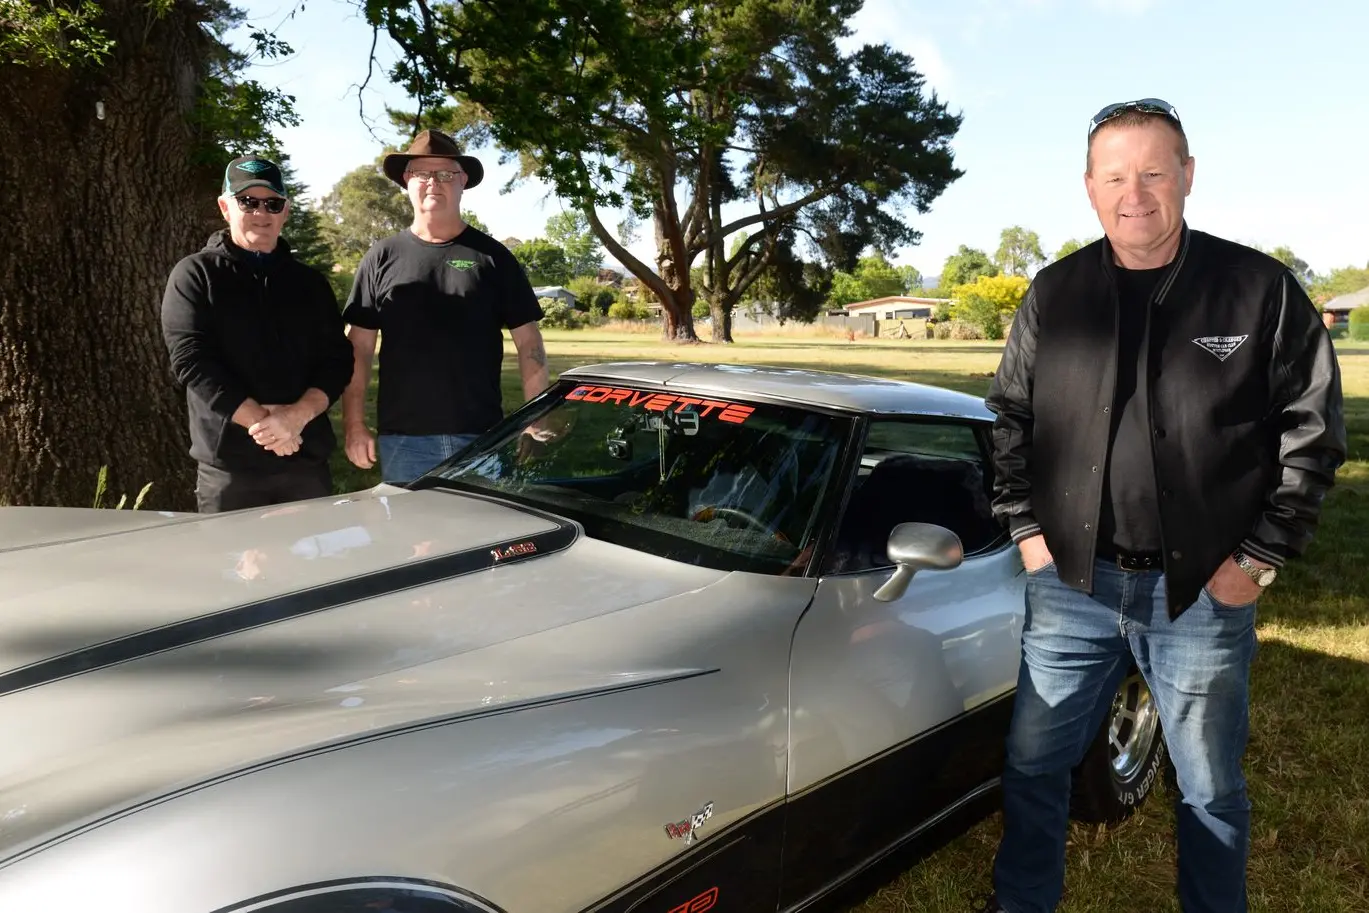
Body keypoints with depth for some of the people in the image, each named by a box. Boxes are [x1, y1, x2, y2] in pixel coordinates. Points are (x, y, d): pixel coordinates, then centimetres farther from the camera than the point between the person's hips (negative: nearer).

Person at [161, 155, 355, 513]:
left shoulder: (311, 282, 12)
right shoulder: (195, 275, 3)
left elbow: (337, 360, 4)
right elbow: (192, 361, -9)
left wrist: (298, 415, -14)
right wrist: (260, 421, -17)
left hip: (307, 460, 3)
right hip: (228, 467, -3)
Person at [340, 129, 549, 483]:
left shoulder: (493, 256, 5)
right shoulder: (382, 258, 7)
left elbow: (528, 342, 3)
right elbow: (359, 346, 7)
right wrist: (354, 425, -1)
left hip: (482, 436, 0)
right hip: (403, 439, 1)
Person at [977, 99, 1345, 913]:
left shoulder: (1262, 289, -4)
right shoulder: (1054, 294, 2)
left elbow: (1313, 431, -1)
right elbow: (1010, 419, 9)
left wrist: (1260, 559, -6)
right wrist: (1027, 529, 1)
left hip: (1205, 592, -1)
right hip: (1072, 581, 2)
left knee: (1212, 790, 15)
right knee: (1034, 767, 12)